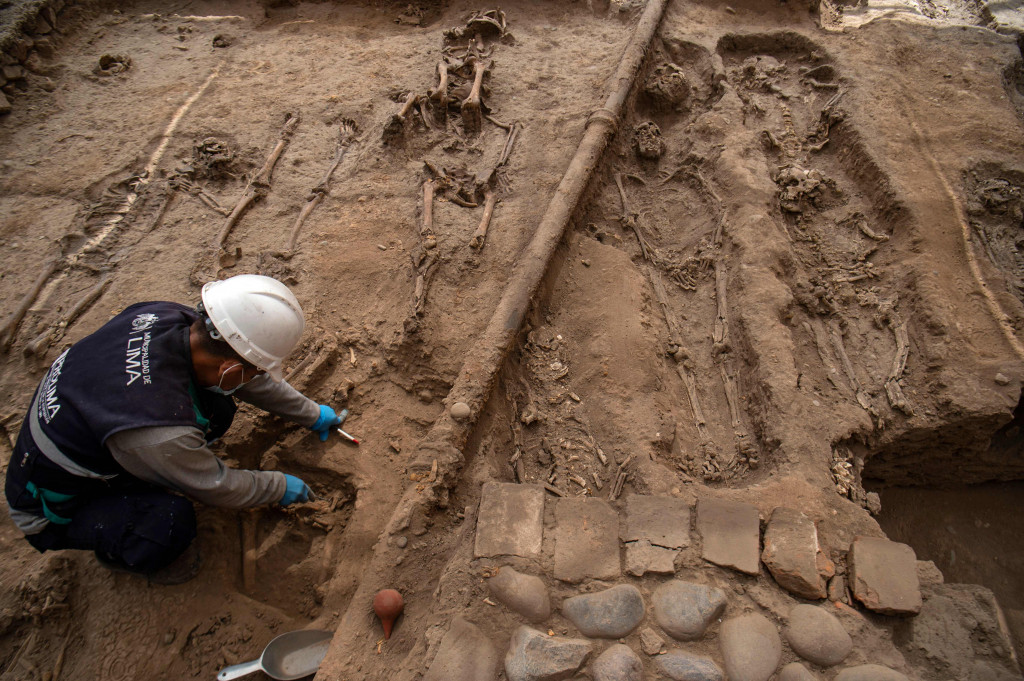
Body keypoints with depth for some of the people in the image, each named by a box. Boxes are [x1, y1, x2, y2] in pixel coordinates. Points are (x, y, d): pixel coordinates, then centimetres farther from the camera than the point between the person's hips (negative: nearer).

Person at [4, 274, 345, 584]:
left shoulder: (168, 317, -22)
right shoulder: (158, 431, -44)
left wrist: (311, 413, 7)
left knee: (215, 409, -11)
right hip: (54, 509, -6)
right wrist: (280, 486, -4)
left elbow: (253, 382, -5)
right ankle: (118, 552, 5)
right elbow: (217, 488, -22)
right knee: (172, 521, -31)